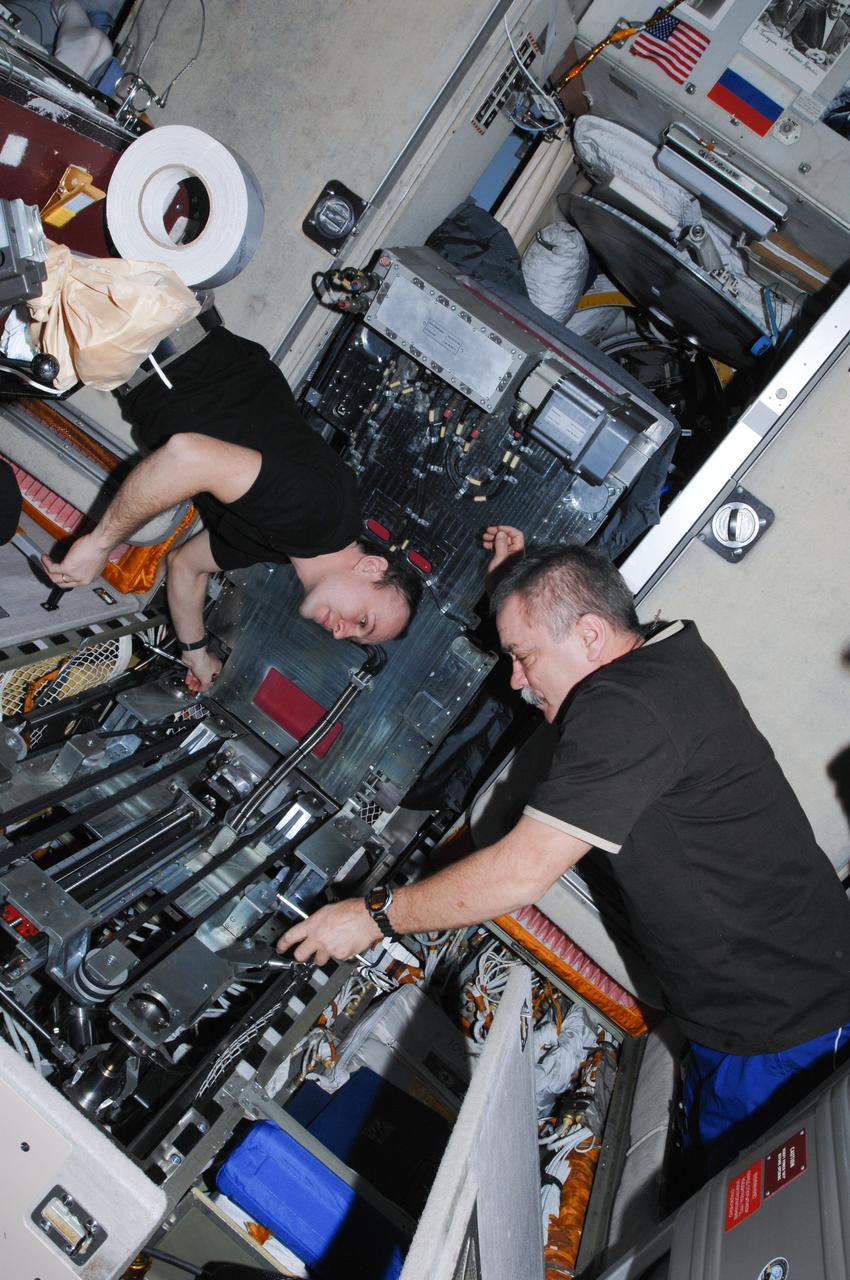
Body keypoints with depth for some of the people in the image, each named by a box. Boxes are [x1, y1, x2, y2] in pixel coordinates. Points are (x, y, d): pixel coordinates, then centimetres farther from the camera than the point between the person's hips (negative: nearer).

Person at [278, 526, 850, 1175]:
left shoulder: (626, 711, -29)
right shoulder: (671, 647, 2)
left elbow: (521, 872, -29)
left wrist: (373, 916, -19)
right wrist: (521, 576, 19)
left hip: (781, 1029, -9)